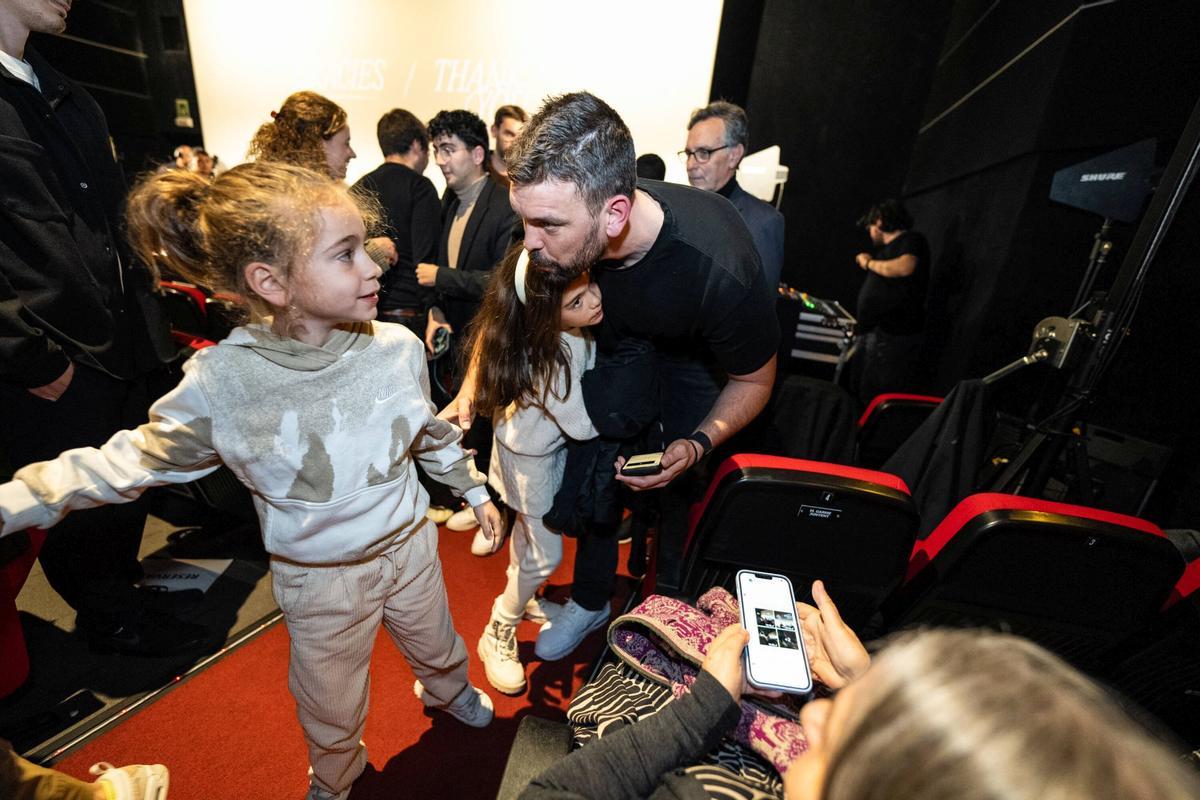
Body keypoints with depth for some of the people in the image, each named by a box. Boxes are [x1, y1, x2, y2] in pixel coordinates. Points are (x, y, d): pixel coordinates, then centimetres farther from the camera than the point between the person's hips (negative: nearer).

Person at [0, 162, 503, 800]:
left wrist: (472, 486, 11)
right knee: (331, 710, 24)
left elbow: (430, 430, 0)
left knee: (437, 647, 30)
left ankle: (448, 690, 67)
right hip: (321, 577, -2)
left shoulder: (396, 347, -17)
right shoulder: (222, 383, -24)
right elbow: (128, 462, -8)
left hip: (409, 544, 3)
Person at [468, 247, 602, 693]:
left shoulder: (576, 328, -18)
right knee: (546, 555, 6)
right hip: (531, 455, -7)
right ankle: (498, 635, 31)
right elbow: (582, 424, -29)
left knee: (528, 527, 28)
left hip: (549, 443, 7)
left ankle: (520, 597, 55)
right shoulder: (547, 353, -38)